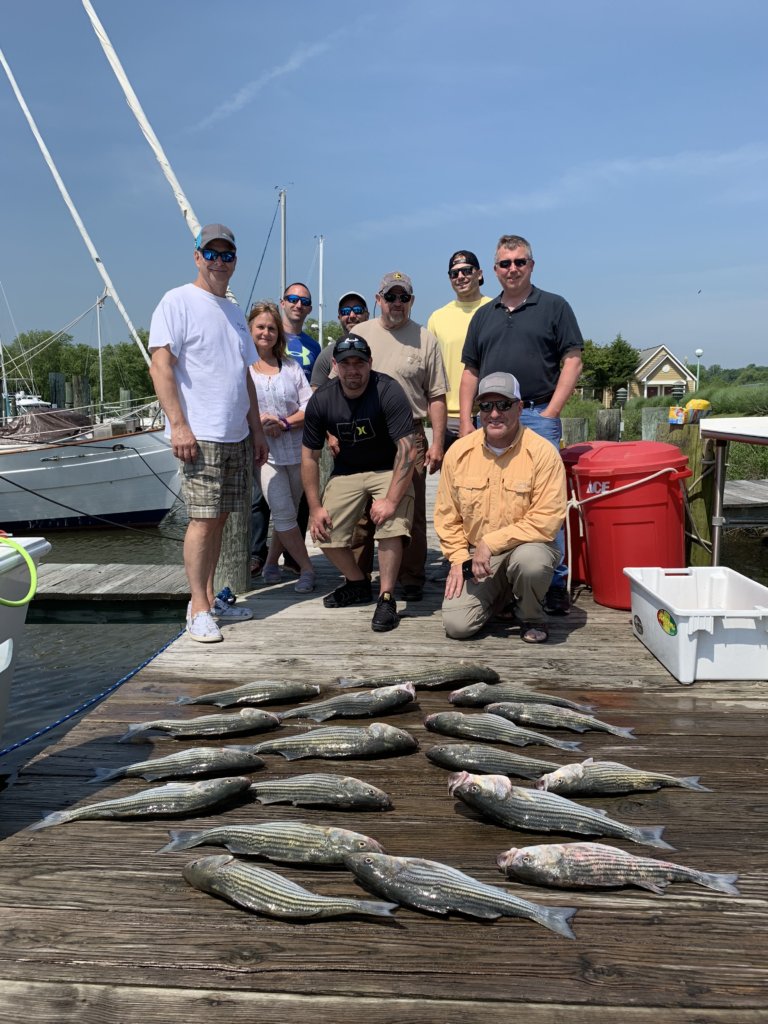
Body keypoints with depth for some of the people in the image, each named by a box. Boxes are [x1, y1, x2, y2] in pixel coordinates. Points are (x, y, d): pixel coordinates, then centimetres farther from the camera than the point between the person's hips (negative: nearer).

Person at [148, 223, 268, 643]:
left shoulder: (234, 312, 20)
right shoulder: (178, 301, -3)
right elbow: (160, 366, -12)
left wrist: (257, 430, 19)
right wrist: (178, 425, -19)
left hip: (236, 436, 7)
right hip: (199, 435, -7)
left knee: (219, 518, 9)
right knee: (203, 518, -9)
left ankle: (209, 598, 18)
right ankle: (198, 609, 0)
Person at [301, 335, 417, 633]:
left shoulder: (388, 391, -23)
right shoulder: (321, 400, -11)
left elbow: (407, 450, -26)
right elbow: (310, 456, -2)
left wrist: (391, 499, -32)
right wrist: (315, 508, -5)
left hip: (389, 469, -4)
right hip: (347, 471, 4)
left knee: (390, 526, -26)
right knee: (324, 531, -4)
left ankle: (386, 599, -9)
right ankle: (358, 584, 22)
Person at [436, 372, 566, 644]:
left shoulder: (542, 452, -15)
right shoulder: (459, 452, -3)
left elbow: (547, 520, -20)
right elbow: (447, 515, 6)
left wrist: (491, 542, -21)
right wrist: (459, 558, -4)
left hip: (527, 546, -3)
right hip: (475, 553, 3)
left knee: (530, 560, -39)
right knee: (456, 625, -13)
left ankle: (530, 616, -3)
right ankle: (500, 594, 21)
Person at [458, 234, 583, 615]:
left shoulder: (554, 307, 6)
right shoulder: (484, 315, 18)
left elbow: (572, 361, 0)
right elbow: (470, 372, 17)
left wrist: (551, 412, -9)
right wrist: (465, 422, 6)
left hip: (538, 416, -4)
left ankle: (555, 583, 4)